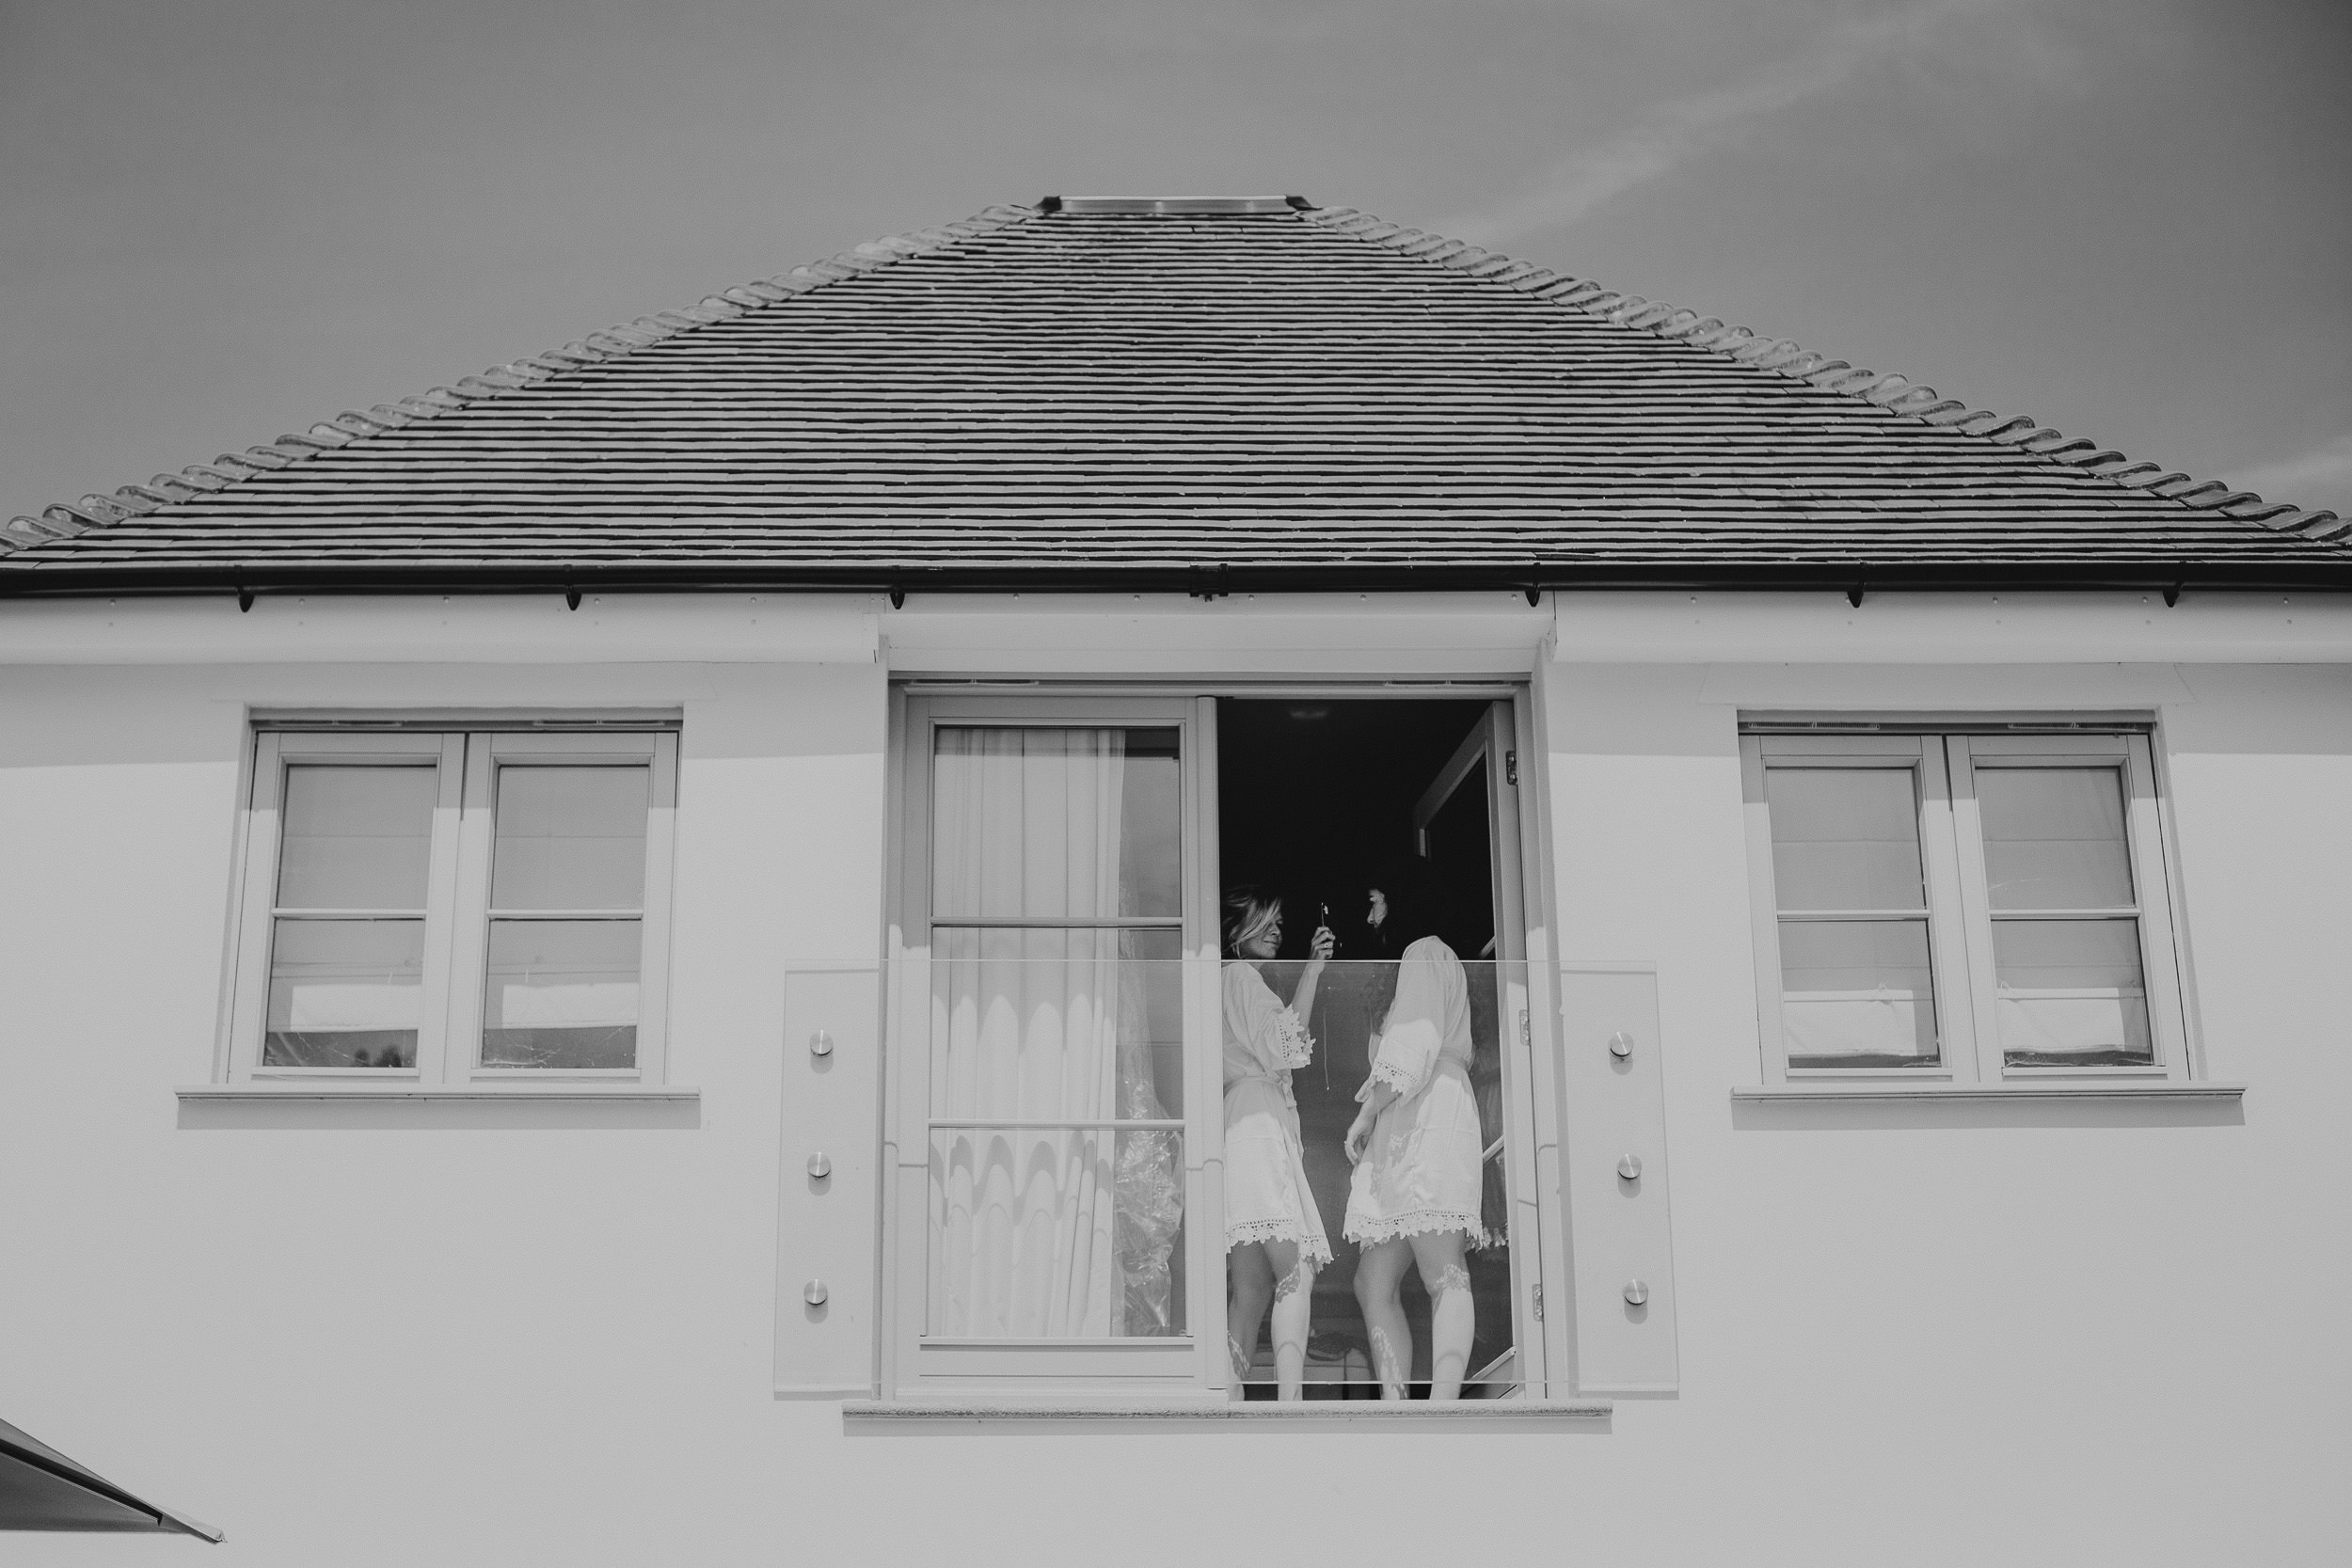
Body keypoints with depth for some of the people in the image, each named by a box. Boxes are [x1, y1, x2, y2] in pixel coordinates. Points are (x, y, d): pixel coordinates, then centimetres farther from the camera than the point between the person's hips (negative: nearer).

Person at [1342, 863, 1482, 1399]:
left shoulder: (1425, 953, 3)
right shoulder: (1416, 960, 31)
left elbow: (1415, 1045, -10)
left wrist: (1367, 1111, -8)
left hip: (1431, 1119, -10)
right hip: (1401, 1134, 10)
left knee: (1443, 1274, -19)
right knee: (1373, 1284, 2)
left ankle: (1442, 1407, -30)